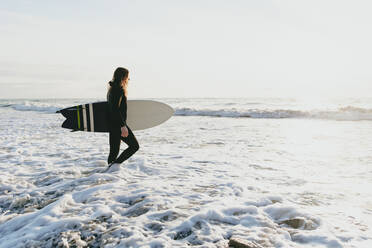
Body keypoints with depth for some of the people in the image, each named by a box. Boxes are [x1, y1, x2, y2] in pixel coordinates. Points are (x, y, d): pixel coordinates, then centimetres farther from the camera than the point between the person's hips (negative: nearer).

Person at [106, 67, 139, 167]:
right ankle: (114, 164, -5)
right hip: (118, 124, -10)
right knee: (134, 146, -3)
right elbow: (115, 109, -21)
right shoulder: (118, 89, -13)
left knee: (114, 151, 12)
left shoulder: (112, 88, 18)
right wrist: (123, 126, -23)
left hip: (112, 125, 10)